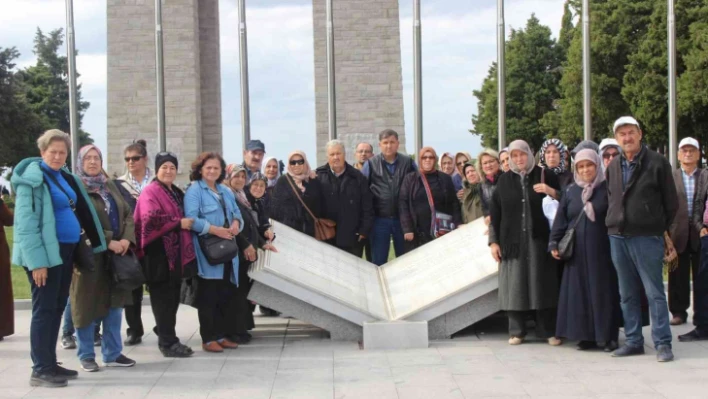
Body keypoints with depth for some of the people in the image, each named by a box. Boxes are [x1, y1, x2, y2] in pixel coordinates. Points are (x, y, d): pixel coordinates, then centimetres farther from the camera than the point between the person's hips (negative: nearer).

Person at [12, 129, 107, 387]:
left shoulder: (65, 178, 13)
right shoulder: (33, 179, -11)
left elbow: (81, 211, 21)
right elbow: (26, 223, -17)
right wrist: (37, 260, -23)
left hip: (65, 250, 8)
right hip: (46, 253, -8)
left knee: (57, 308, 12)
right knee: (44, 309, -5)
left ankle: (50, 364, 20)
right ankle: (40, 370, 0)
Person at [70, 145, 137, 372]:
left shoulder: (110, 187, 16)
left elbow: (128, 214, 12)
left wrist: (127, 238, -6)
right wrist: (108, 242, -19)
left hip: (116, 254, 6)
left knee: (114, 304, 8)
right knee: (88, 305, 0)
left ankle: (112, 354, 17)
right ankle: (86, 356, 11)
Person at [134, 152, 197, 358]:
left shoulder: (177, 193, 19)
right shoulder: (150, 192, -6)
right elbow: (151, 219, -21)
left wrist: (188, 223, 14)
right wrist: (179, 223, -18)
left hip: (176, 251, 8)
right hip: (159, 252, -8)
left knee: (173, 296, 10)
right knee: (164, 298, -6)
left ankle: (166, 335, 20)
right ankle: (168, 342, -3)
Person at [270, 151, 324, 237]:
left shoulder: (314, 181, 8)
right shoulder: (283, 181, 3)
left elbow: (320, 206, 12)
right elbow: (275, 206, 1)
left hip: (311, 230, 2)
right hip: (288, 229, -2)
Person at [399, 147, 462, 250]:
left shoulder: (445, 179, 9)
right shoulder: (410, 179, 5)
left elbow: (454, 203, 8)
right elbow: (403, 204, 0)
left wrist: (458, 225, -4)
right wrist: (407, 229, -8)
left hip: (441, 233, 1)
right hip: (418, 234, -1)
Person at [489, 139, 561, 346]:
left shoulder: (545, 176, 5)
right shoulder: (504, 180, 10)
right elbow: (494, 212, 8)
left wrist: (550, 191, -12)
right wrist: (494, 241, 3)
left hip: (539, 240, -1)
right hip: (512, 241, 1)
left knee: (542, 284, 0)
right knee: (515, 285, 1)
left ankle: (549, 331, 7)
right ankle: (516, 331, 9)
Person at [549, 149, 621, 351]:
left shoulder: (607, 189, 1)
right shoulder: (570, 191, 11)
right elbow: (560, 220, 12)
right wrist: (554, 243, 5)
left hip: (602, 250, -3)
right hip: (577, 252, 3)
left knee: (603, 292, -1)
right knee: (579, 292, 3)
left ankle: (608, 336, 5)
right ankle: (586, 335, 9)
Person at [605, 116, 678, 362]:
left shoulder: (657, 163, -4)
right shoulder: (613, 167, 11)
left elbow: (671, 202, -1)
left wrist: (659, 228, 3)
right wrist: (615, 224, 13)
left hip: (647, 238, -5)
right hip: (618, 237, 5)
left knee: (654, 293, -3)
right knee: (627, 294, 10)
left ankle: (662, 343, 1)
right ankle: (633, 341, 17)